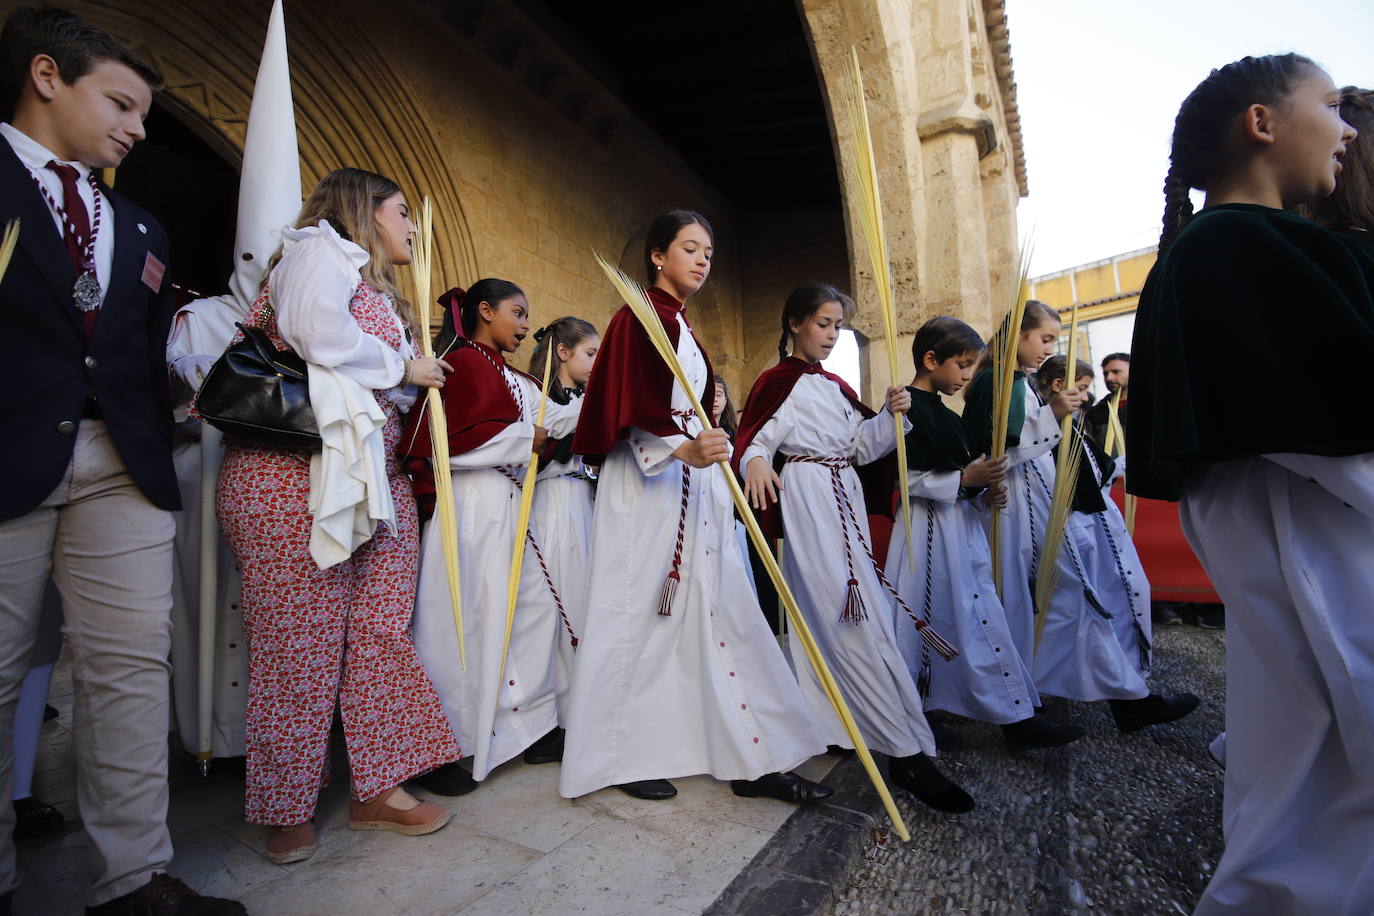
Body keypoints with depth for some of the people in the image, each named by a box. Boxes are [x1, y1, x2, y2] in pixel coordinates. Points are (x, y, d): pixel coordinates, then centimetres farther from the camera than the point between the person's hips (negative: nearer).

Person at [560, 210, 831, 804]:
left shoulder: (682, 327, 21)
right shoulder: (638, 319, -6)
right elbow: (633, 413, -18)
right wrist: (683, 449, -34)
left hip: (695, 487, 9)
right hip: (647, 486, -9)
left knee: (716, 617, 6)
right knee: (641, 617, -1)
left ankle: (751, 760, 13)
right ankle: (624, 758, 16)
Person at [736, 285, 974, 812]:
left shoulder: (835, 386, 20)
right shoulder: (780, 382, -1)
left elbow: (862, 447, 14)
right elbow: (754, 441, -12)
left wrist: (892, 415, -3)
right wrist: (756, 465, -34)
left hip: (846, 501, 8)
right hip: (807, 500, -8)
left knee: (838, 617, 11)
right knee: (851, 621, -13)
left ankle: (836, 724, 26)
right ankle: (907, 753, -12)